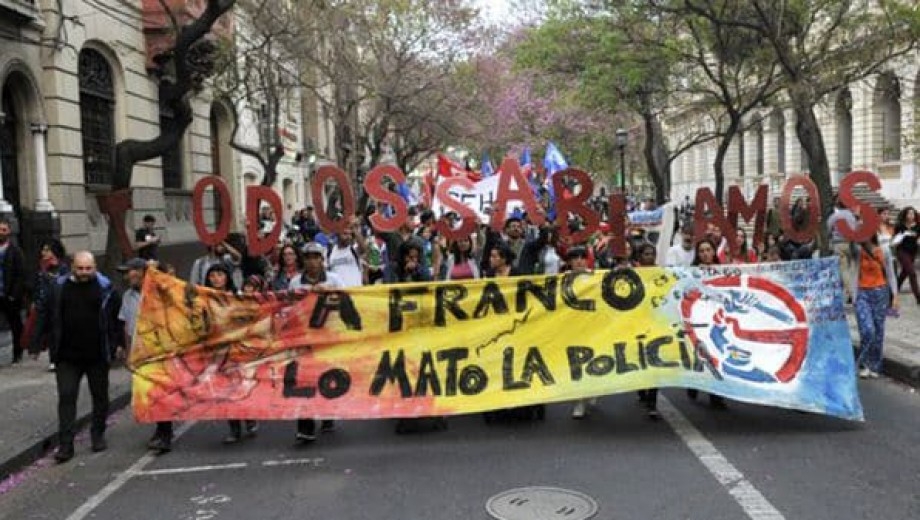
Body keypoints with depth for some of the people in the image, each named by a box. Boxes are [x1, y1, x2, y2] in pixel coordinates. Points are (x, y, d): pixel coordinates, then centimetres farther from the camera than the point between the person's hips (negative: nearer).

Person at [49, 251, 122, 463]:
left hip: (98, 356, -1)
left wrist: (119, 343, -5)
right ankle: (65, 445, 2)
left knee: (100, 396, 12)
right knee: (66, 397, -2)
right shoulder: (60, 288, 3)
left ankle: (98, 435, 29)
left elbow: (118, 317, -1)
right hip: (67, 356, 1)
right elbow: (50, 318, 9)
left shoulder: (105, 288, -4)